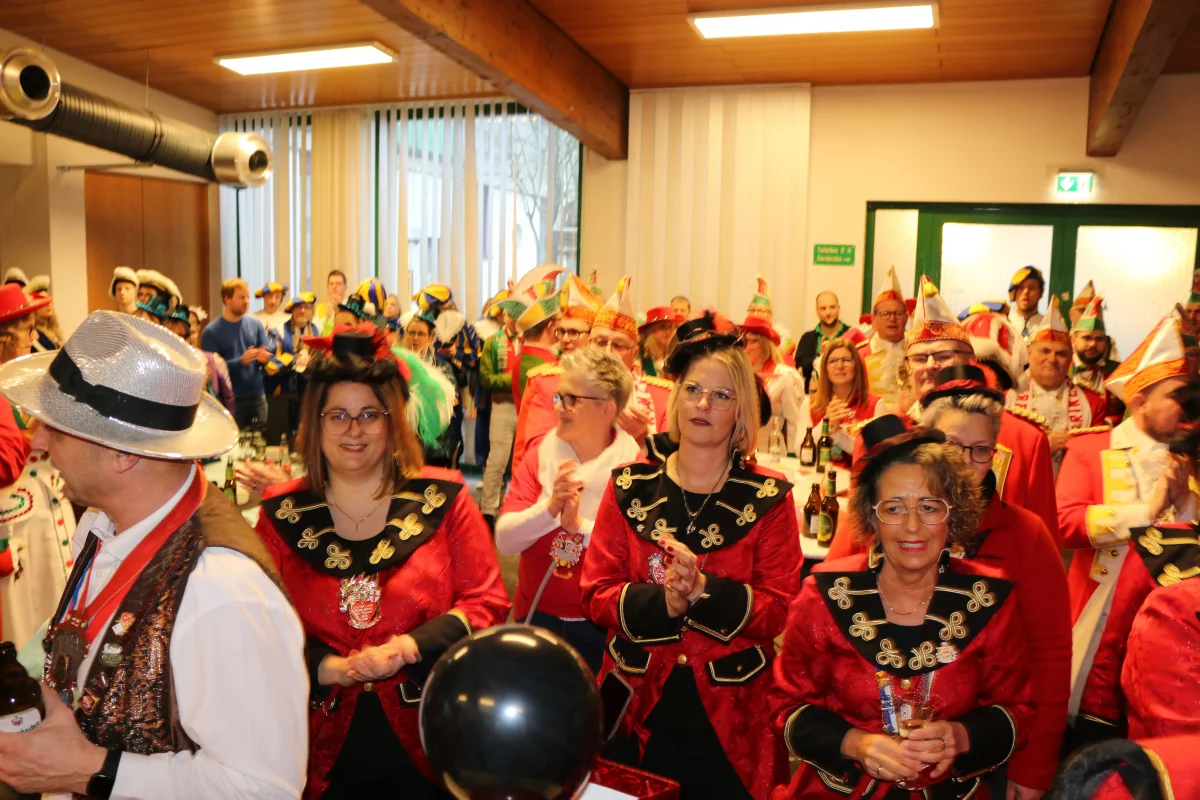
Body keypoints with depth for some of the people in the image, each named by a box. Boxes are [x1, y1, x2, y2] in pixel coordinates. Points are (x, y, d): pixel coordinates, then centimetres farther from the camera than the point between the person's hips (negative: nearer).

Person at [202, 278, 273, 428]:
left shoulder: (255, 324, 6)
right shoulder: (211, 331, -4)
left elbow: (268, 352, 4)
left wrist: (264, 357, -21)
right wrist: (241, 361, -24)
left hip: (257, 395, 3)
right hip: (230, 398, -3)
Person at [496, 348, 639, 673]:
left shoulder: (633, 466, -10)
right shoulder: (541, 454, -1)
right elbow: (504, 540, -11)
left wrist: (582, 527, -28)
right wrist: (550, 507, -26)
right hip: (536, 615, 3)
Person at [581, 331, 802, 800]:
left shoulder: (769, 499, -4)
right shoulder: (630, 487, -1)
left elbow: (779, 610, -9)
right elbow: (596, 595, -4)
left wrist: (705, 591, -24)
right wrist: (662, 603, -21)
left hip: (730, 714, -1)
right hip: (637, 710, 1)